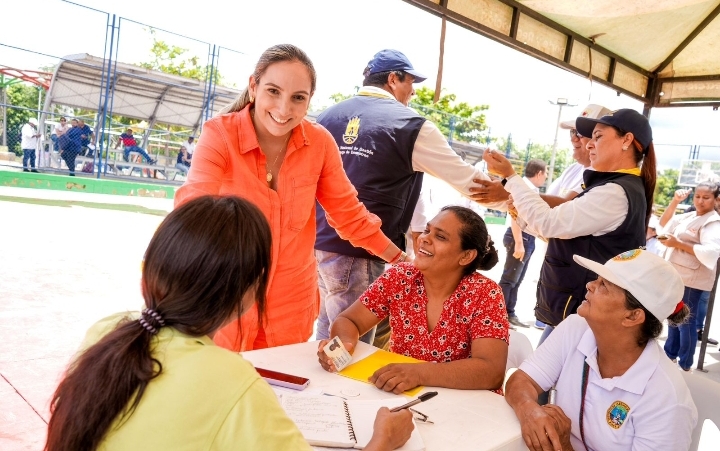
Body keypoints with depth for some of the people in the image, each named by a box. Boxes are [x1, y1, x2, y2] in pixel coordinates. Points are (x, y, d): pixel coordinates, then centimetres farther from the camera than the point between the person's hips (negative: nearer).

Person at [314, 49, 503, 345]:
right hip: (357, 255, -6)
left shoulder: (328, 116, 10)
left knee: (327, 337, 21)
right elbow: (465, 177, -1)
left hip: (318, 244, 7)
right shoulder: (410, 126, -6)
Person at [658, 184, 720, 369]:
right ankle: (670, 353, 31)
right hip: (676, 275, 8)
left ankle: (684, 364, 8)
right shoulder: (689, 216, 11)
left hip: (691, 279, -8)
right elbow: (664, 222, 19)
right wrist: (675, 201, 6)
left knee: (686, 321, -2)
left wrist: (678, 244, -25)